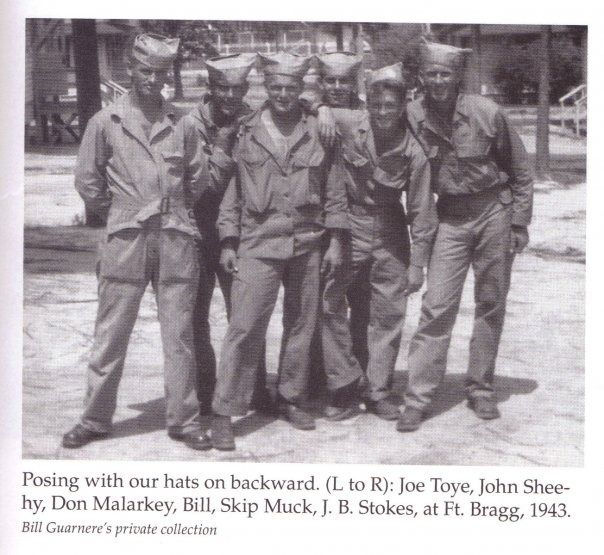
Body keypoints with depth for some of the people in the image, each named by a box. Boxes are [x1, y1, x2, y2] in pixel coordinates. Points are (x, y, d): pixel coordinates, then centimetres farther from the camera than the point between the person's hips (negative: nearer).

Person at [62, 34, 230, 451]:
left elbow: (200, 178, 12)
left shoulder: (180, 125, 8)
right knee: (111, 334, 3)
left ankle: (184, 420, 13)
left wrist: (173, 212, 9)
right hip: (126, 241, -1)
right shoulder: (106, 122, 4)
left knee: (180, 335, 4)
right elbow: (88, 182, 7)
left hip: (177, 240, 1)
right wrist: (122, 215, 11)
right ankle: (95, 419, 14)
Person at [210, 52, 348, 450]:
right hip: (258, 243, -2)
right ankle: (225, 413, -2)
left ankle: (292, 400, 26)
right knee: (244, 327, -7)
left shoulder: (318, 133, 6)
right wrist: (229, 243, 2)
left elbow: (334, 189, 9)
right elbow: (233, 192, 5)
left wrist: (336, 240, 5)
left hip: (307, 243, 2)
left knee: (302, 326, 10)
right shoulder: (247, 134, 3)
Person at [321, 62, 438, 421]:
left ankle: (379, 393, 21)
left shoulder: (413, 152, -14)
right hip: (349, 226, 0)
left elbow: (422, 213, -8)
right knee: (328, 301, -7)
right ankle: (344, 387, 6)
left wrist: (417, 265, -7)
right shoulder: (348, 125, -13)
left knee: (389, 313, 6)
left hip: (390, 234, 0)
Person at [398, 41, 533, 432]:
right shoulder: (413, 117, -7)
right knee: (437, 306, -6)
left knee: (491, 305, 7)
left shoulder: (486, 113, -10)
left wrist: (519, 221, -2)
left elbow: (519, 169, -1)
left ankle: (481, 389, 20)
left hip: (495, 212, 0)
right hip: (450, 217, 1)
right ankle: (417, 397, -2)